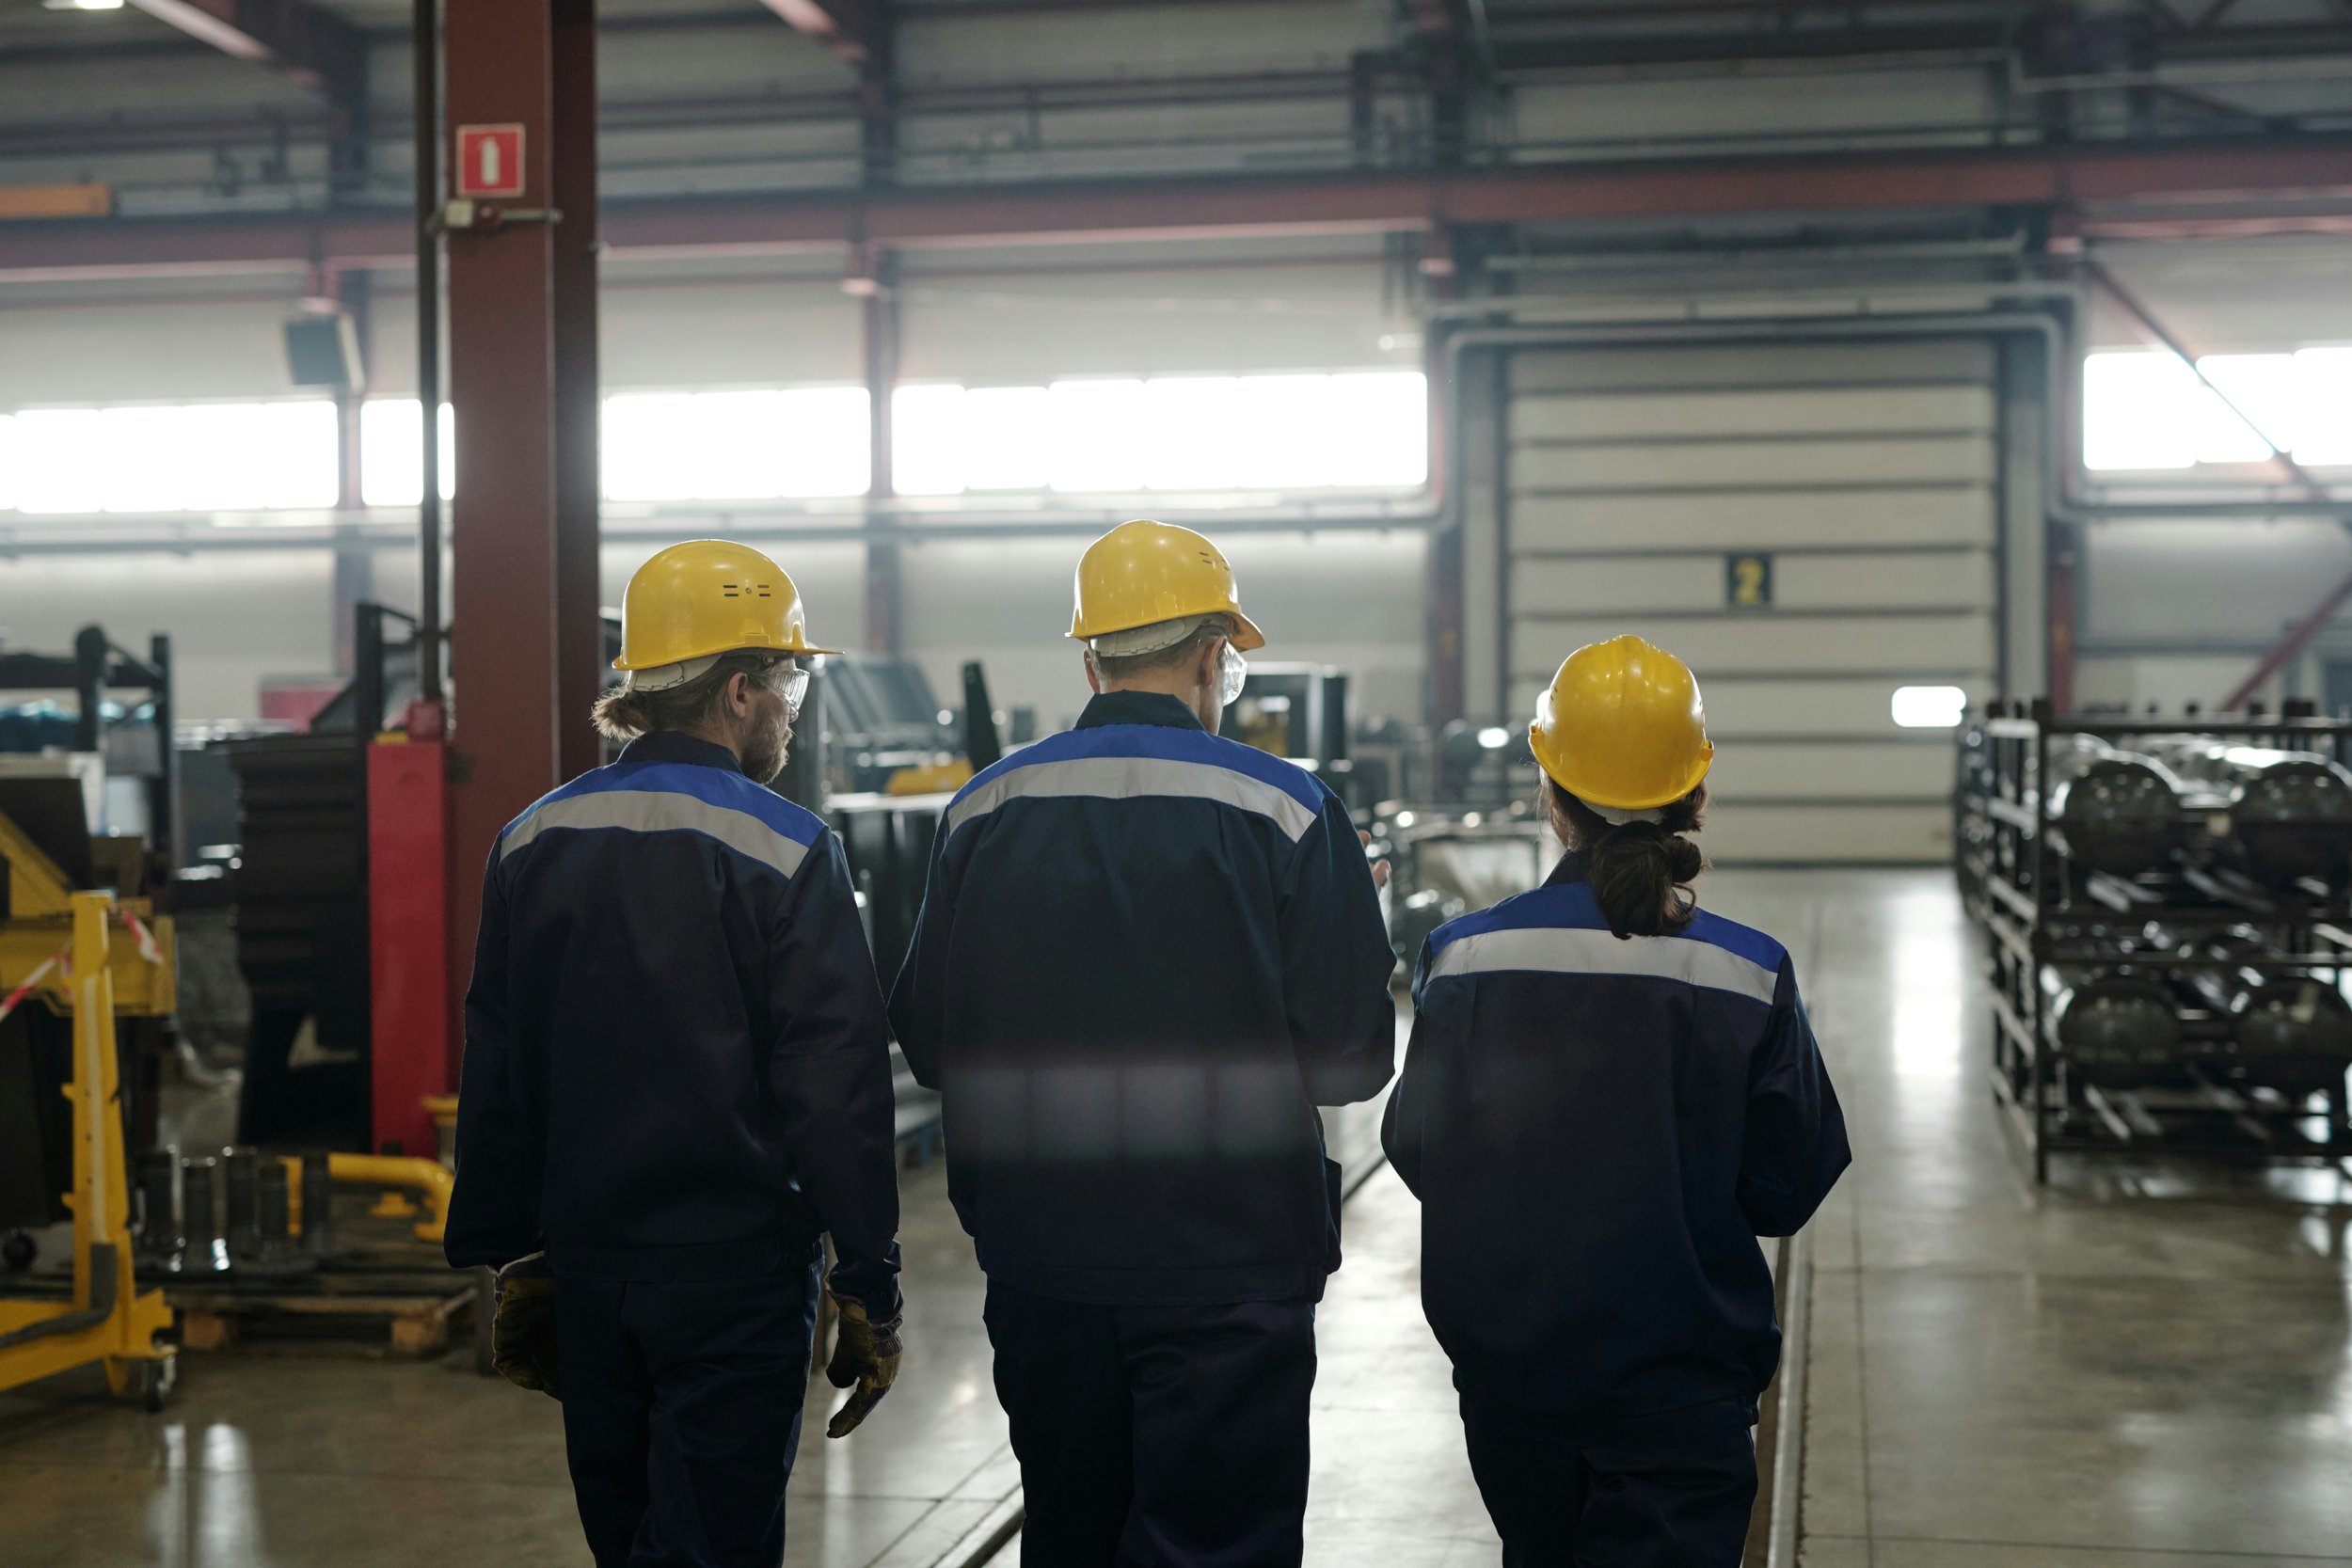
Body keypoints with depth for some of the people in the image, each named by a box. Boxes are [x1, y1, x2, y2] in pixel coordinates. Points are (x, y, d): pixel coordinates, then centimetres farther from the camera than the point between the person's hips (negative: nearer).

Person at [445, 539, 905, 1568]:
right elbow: (837, 1086, -13)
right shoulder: (784, 851, -11)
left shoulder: (530, 845, 7)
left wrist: (513, 1261, 19)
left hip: (584, 1263, 6)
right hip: (737, 1273, -6)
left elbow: (494, 1084, 11)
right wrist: (869, 1289, -7)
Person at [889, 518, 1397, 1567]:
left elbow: (928, 1045, 6)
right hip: (1224, 1273, -4)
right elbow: (1354, 1057, -9)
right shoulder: (1283, 811, -10)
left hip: (1039, 1259, 4)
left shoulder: (981, 813, 0)